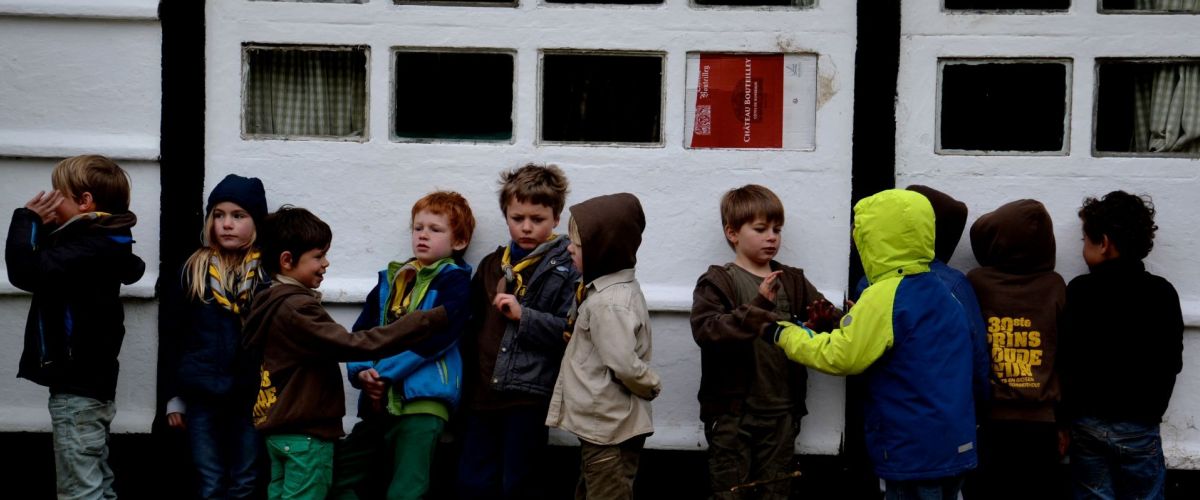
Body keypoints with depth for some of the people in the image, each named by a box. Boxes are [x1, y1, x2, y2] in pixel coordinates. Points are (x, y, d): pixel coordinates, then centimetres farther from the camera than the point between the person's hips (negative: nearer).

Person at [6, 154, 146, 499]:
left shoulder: (89, 248, -21)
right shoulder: (97, 243, 11)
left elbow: (26, 272, -29)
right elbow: (44, 266, 21)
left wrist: (26, 219, -15)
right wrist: (42, 228, 6)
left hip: (77, 390, -10)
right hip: (88, 383, 10)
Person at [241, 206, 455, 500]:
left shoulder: (269, 304, 10)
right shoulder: (296, 308, -21)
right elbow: (357, 345, -30)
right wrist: (432, 320, -32)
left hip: (279, 428, 10)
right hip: (306, 433, -10)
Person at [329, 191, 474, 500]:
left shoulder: (454, 280, -1)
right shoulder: (391, 279, 18)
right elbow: (362, 331, 11)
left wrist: (385, 372, -17)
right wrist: (361, 371, -9)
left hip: (423, 399, -7)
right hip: (379, 401, 7)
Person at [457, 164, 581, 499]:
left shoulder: (567, 269, -4)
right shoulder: (492, 265, 15)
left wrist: (523, 315, -18)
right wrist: (467, 379, 14)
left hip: (530, 395, -6)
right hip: (483, 392, 6)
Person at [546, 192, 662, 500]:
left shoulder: (608, 304, -23)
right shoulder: (621, 289, 9)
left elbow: (625, 364, -27)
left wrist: (651, 386, -12)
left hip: (609, 428, -10)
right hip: (602, 424, 10)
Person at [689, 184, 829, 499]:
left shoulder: (793, 281, 10)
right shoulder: (717, 282, -5)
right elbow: (705, 330, -20)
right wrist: (758, 305, -28)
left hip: (781, 410, 4)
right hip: (732, 411, -4)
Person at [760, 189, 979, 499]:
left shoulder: (885, 296, -16)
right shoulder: (943, 293, 11)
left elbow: (840, 356, -16)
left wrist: (784, 334, -3)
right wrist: (844, 324, 14)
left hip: (915, 451, -8)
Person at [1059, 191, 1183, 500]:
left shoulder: (1080, 291, -10)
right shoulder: (1163, 294, -3)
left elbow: (1065, 363, -12)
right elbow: (1172, 364, 5)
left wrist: (1062, 420, -2)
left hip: (1089, 425, -1)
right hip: (1140, 428, 1)